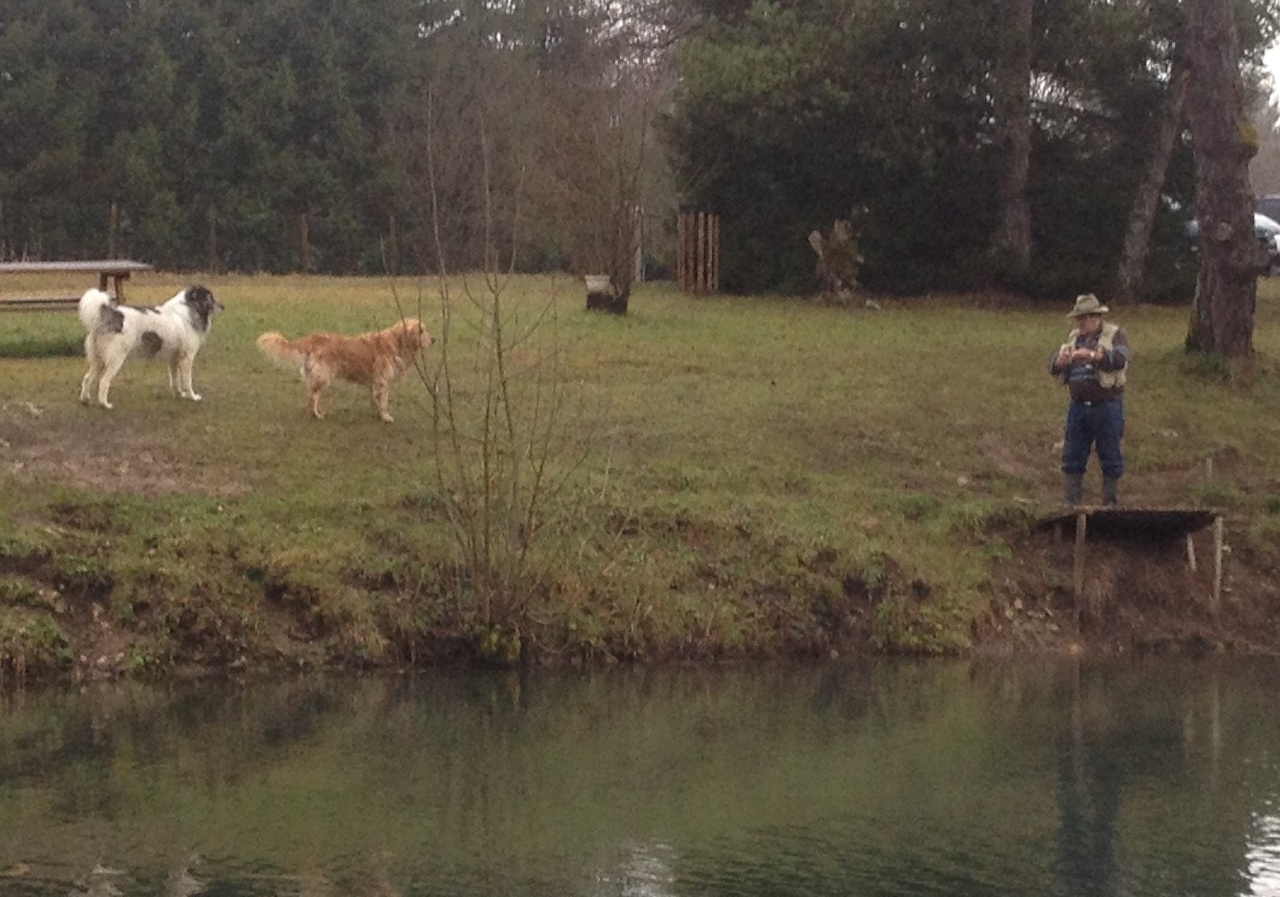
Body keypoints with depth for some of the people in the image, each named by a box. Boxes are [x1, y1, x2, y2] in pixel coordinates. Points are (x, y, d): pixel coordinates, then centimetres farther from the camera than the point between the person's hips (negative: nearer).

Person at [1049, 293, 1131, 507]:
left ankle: (1111, 504, 8)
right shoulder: (1073, 337, 14)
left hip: (1106, 406, -5)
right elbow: (1053, 368, 9)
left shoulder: (1115, 335, -2)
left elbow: (1120, 360, -21)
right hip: (1078, 406, 5)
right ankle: (1071, 503, 13)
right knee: (1072, 457, 6)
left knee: (1110, 458, 1)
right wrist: (1060, 362, -15)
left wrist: (1093, 355, -35)